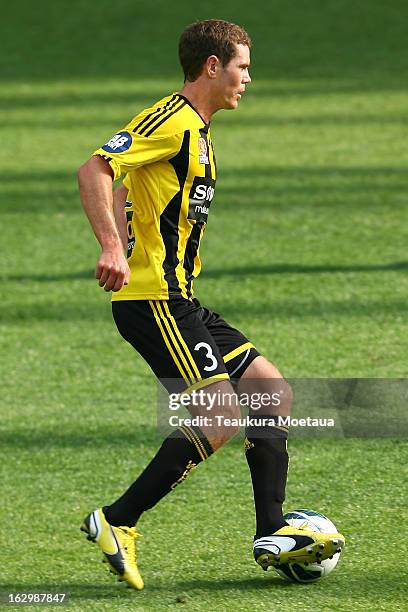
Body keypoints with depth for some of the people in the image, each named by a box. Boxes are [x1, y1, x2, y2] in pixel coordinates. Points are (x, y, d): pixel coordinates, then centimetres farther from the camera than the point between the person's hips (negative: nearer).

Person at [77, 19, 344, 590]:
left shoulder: (196, 131, 20)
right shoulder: (172, 121, -12)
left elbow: (123, 195, 27)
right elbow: (94, 170, -23)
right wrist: (114, 249, -31)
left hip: (179, 300, 10)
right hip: (154, 301, -10)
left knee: (273, 394, 8)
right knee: (221, 420, -15)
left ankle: (272, 533, 9)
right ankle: (117, 523, -9)